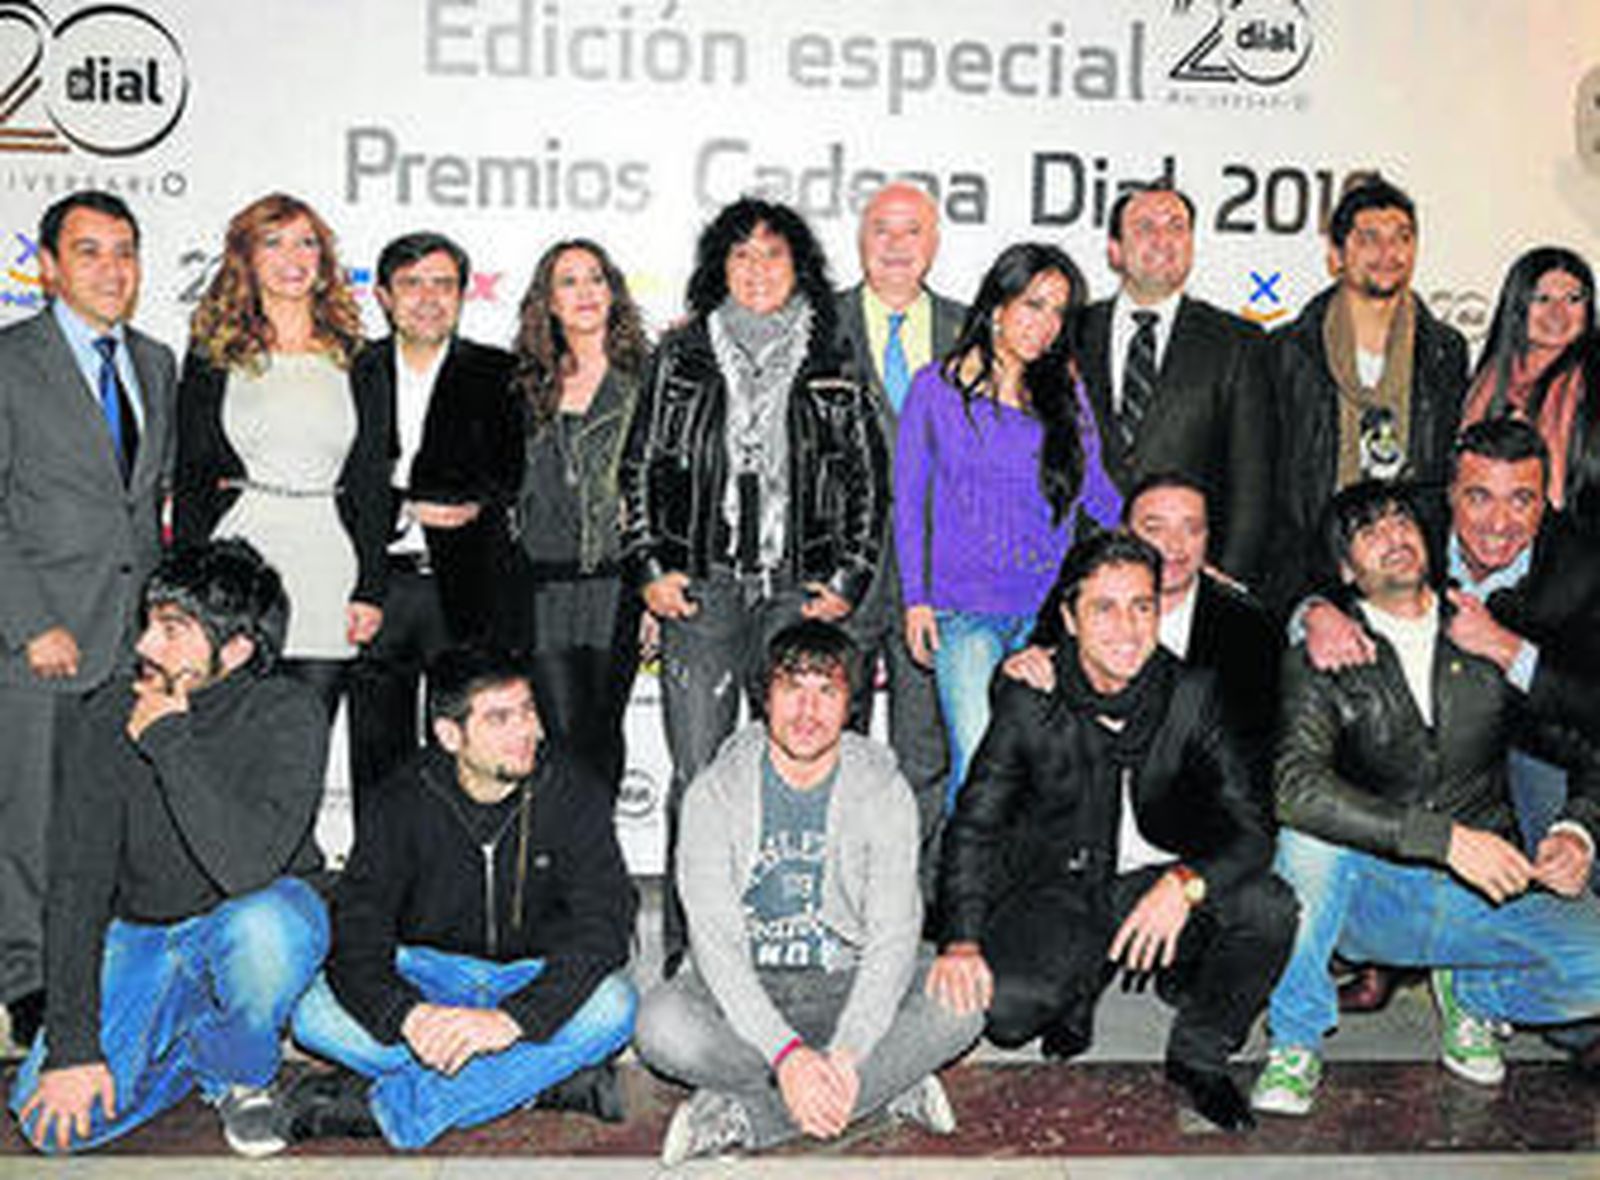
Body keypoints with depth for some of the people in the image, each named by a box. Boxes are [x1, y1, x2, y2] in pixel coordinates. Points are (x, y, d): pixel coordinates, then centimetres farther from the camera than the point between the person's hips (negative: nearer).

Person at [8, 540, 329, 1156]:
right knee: (54, 1119, -17)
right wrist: (72, 1044, -18)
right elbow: (75, 886, -13)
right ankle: (192, 1047, 13)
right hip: (141, 935, 2)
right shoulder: (100, 721, -12)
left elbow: (248, 867, -34)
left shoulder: (286, 713, -20)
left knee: (263, 930, -39)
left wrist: (170, 739, -31)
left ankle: (239, 1074, -6)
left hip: (262, 911, -2)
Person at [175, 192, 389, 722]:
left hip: (328, 572, 1)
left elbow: (373, 484, 9)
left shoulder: (354, 359, 10)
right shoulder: (213, 356, 8)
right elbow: (189, 479, 6)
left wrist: (370, 589, 1)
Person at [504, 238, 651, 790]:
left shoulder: (644, 376, 2)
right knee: (561, 733, 0)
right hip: (544, 584, 3)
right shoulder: (530, 385, 13)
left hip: (616, 579, -2)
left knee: (600, 732, 1)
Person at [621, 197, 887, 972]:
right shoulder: (681, 358, 10)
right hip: (699, 592, 0)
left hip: (800, 595, 0)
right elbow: (641, 469, 11)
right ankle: (688, 954, 8)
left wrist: (847, 582, 2)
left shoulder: (832, 368, 8)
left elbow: (869, 482, 10)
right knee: (697, 778, -1)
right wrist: (651, 568, 2)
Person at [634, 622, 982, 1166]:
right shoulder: (715, 792, -8)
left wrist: (846, 1054, -28)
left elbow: (893, 936, -13)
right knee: (662, 1023, -32)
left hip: (848, 987, 1)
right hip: (745, 990, 0)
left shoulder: (883, 790, -5)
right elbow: (714, 939, -17)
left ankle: (742, 1117, -23)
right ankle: (892, 1089, -20)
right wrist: (786, 1053, -31)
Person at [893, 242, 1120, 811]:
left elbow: (1095, 489, 16)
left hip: (1050, 612, 2)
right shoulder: (937, 387, 3)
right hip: (964, 610, -2)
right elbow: (908, 500, 7)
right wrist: (915, 598, 2)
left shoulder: (1064, 391, 9)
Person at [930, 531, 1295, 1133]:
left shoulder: (1190, 693, -7)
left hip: (1156, 886, 1)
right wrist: (961, 940, -23)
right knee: (1003, 1007, -28)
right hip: (1058, 890, -1)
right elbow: (975, 824, -8)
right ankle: (1077, 990, 11)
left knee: (1269, 908, -26)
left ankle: (1198, 1056, 1)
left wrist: (1186, 881, -33)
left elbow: (1250, 829, -11)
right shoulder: (1028, 698, -9)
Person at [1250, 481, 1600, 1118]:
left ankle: (1471, 993, 11)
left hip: (1486, 891, 2)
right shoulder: (1324, 660, -5)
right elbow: (1295, 785, -23)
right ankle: (1295, 1043, -10)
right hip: (1369, 893, -2)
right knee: (1308, 836, -34)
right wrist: (1445, 836, -30)